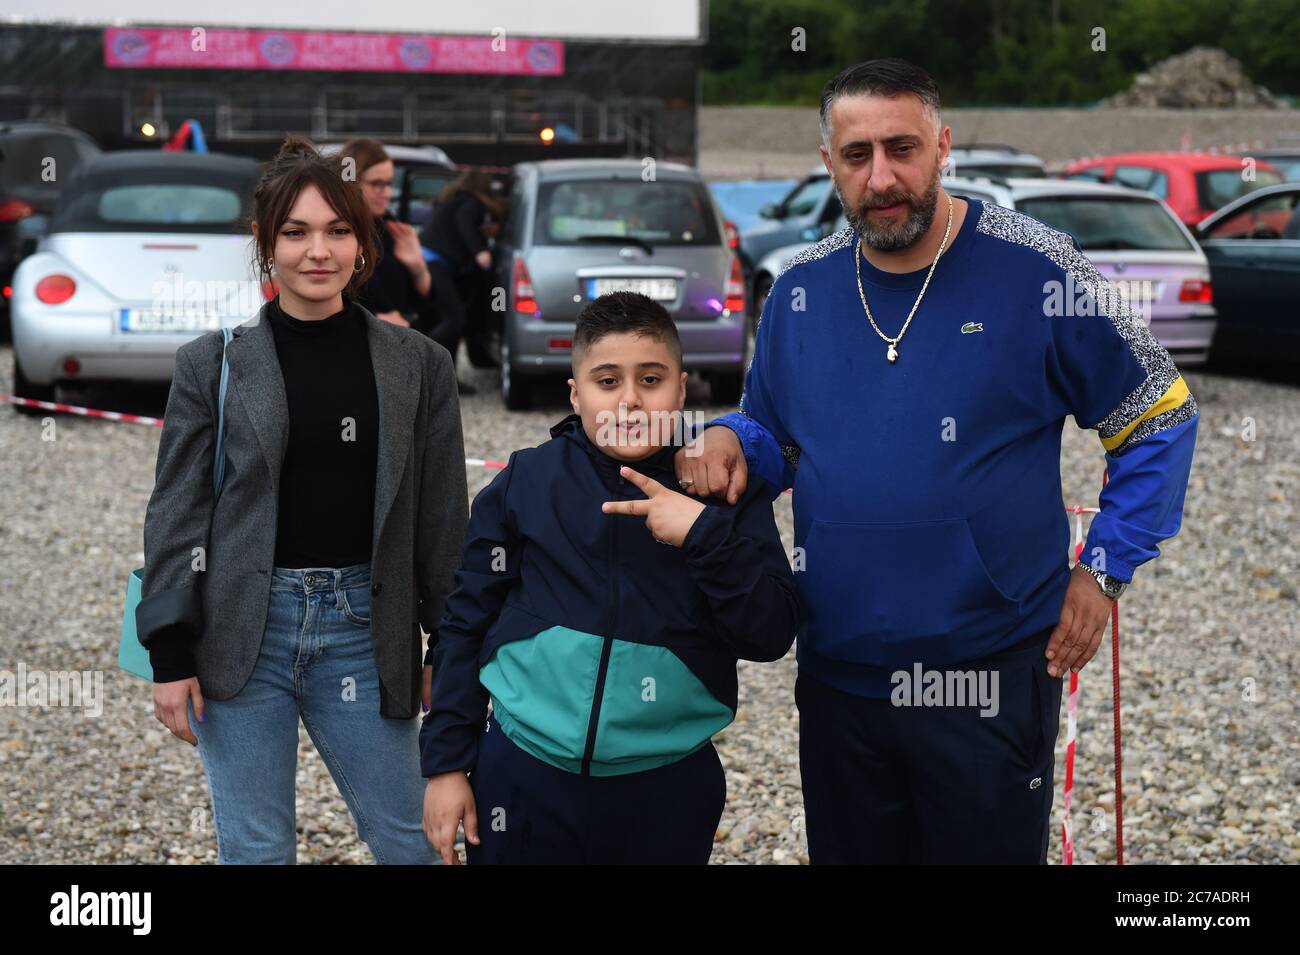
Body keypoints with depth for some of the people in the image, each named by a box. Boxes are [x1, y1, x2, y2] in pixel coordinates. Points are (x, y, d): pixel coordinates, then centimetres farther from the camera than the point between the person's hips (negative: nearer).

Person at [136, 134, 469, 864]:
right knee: (255, 850, 6)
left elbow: (443, 518, 6)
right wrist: (170, 655, -4)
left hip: (362, 631, 1)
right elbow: (176, 513, 1)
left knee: (413, 845, 6)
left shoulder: (419, 365, 4)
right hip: (241, 632, -1)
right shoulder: (213, 362, 1)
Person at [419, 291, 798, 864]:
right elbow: (465, 626, 4)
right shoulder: (525, 484, -2)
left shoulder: (724, 494, -1)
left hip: (670, 791, 0)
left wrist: (706, 533, -19)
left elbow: (771, 636, -7)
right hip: (524, 780, 0)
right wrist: (446, 762, 3)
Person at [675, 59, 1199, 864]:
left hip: (994, 677, -4)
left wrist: (1106, 568, -4)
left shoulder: (1036, 271, -10)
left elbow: (1159, 416, 0)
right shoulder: (802, 290, 2)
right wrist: (730, 440, -7)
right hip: (836, 671, 4)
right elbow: (775, 440, 16)